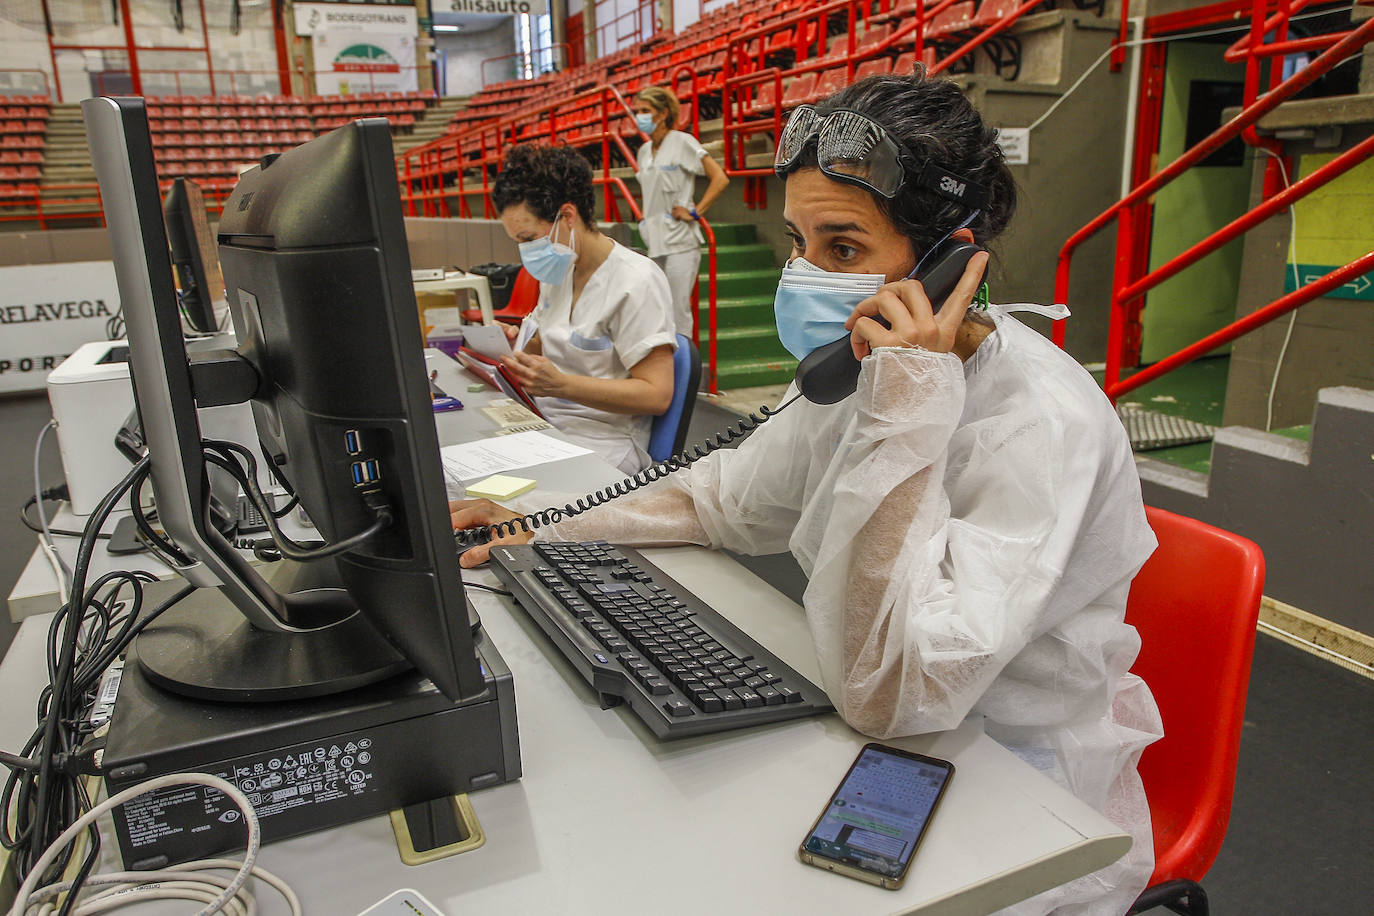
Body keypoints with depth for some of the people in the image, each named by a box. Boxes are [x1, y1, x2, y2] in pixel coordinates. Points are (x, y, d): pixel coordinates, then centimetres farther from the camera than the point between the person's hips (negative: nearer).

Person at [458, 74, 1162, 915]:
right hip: (893, 751, 6)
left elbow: (890, 694, -33)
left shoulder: (1044, 427, -28)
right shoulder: (859, 368, -4)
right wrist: (538, 535, 1)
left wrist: (909, 411, -36)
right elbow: (728, 496, 9)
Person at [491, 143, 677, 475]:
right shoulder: (558, 271, 13)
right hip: (546, 424, 7)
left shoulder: (636, 282, -13)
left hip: (604, 443, -7)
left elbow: (657, 394, -18)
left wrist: (559, 384, -26)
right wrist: (519, 345, 3)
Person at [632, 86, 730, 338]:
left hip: (680, 242, -7)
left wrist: (695, 212, -13)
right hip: (654, 241, 7)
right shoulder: (644, 151, 15)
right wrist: (647, 218, 13)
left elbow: (720, 179, -11)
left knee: (678, 313, -8)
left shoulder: (682, 142, -5)